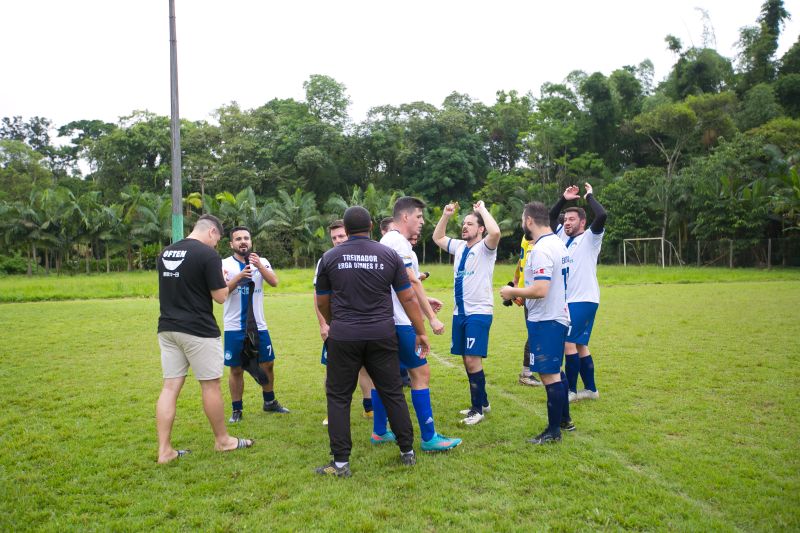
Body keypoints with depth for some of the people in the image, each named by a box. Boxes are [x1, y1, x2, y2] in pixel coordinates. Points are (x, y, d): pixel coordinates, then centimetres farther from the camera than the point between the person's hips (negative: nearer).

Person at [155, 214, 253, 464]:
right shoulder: (208, 254, -13)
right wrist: (222, 278, 7)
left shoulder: (165, 253, 10)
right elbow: (220, 296, -12)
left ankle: (164, 450, 9)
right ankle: (222, 440, 22)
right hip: (198, 331, -7)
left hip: (168, 328, 7)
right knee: (210, 385, 7)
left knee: (170, 386, 8)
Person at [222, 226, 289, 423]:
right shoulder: (225, 264, -3)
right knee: (236, 369, 5)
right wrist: (239, 277, -29)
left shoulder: (262, 262, 4)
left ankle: (270, 402, 31)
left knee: (267, 364, 12)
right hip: (234, 328, -3)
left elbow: (274, 282, -12)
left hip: (259, 326, 3)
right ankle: (237, 409, 19)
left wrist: (259, 266, -27)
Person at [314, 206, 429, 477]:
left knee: (339, 396, 9)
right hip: (381, 335, 1)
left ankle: (341, 462, 10)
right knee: (393, 393, 12)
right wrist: (421, 332, 10)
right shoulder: (389, 255, 1)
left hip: (344, 336, -1)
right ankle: (408, 452, 22)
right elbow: (408, 298, 2)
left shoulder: (330, 257, 1)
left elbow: (322, 303, 9)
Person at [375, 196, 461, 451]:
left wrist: (424, 300, 15)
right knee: (421, 372, -5)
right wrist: (432, 318, -16)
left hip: (384, 320, 10)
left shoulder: (387, 240, 17)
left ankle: (379, 432, 23)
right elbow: (412, 282, -19)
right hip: (400, 322, -10)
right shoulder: (398, 242, -14)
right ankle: (429, 438, 1)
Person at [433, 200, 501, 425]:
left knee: (473, 360, -10)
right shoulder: (459, 246, 13)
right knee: (467, 360, 13)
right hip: (460, 312, 8)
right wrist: (445, 215, 13)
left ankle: (477, 408, 2)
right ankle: (482, 402, 28)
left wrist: (483, 210, -16)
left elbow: (495, 232, -29)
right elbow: (437, 238, 25)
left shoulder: (485, 248, -8)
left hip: (479, 312, -8)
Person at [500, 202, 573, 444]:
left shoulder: (541, 249, -20)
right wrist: (523, 294, 20)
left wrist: (512, 292, -13)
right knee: (555, 371, 20)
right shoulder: (558, 244, 11)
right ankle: (564, 419, 33)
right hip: (558, 316, 10)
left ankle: (553, 431, 8)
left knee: (549, 374, -1)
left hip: (545, 320, -10)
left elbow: (540, 290, -27)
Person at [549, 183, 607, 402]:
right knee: (579, 345, 11)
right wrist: (563, 199, 10)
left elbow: (602, 216, -20)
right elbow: (550, 217, 22)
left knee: (569, 343, -11)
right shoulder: (563, 236, 14)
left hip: (584, 300, -7)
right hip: (567, 300, 7)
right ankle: (591, 389, 20)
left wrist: (589, 196, -6)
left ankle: (571, 390, -2)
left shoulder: (590, 238, -4)